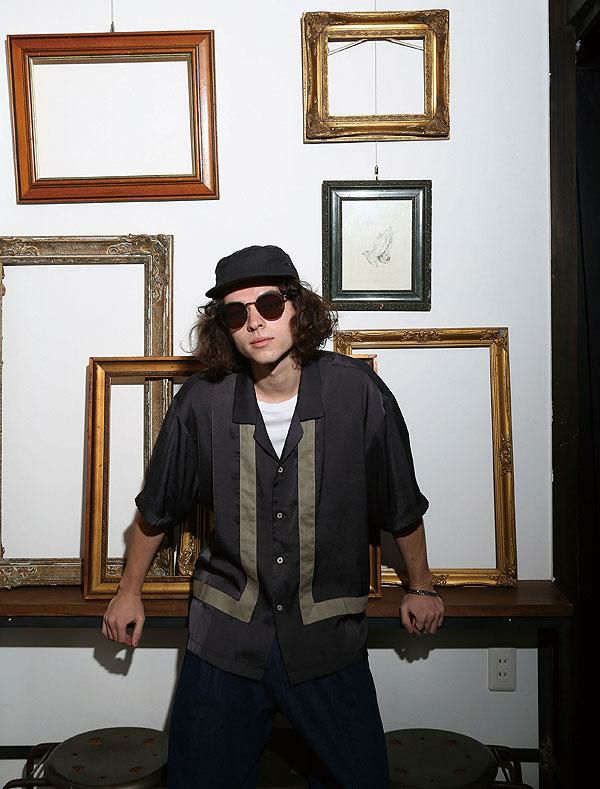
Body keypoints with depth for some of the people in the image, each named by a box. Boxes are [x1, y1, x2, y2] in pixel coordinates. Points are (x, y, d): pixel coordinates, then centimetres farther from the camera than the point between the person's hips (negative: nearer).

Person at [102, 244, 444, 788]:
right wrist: (130, 592, 16)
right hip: (225, 633, 1)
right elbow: (157, 508, 6)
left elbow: (400, 503, 2)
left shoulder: (357, 392, -13)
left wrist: (420, 586, 13)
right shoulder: (201, 402, -10)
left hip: (329, 639, 0)